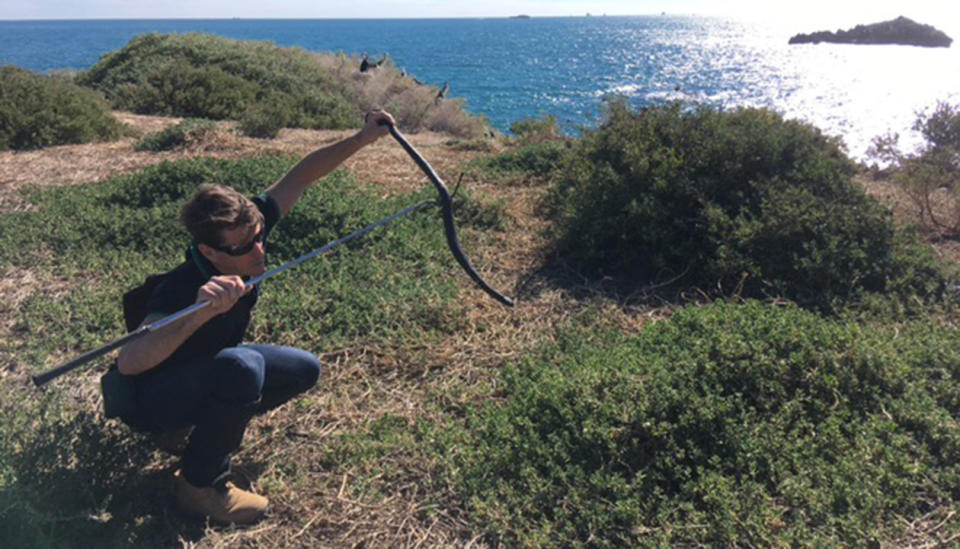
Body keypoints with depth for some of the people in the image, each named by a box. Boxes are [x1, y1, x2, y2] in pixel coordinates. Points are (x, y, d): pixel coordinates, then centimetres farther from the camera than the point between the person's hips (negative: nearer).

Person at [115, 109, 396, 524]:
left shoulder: (245, 234, -20)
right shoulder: (180, 290, -39)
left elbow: (301, 176, -14)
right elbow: (127, 363, -53)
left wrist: (362, 139, -20)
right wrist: (198, 315, -67)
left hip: (209, 370, 7)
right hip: (151, 401, -7)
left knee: (304, 369, 0)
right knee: (243, 366, -36)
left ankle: (213, 421, 18)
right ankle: (200, 486, -13)